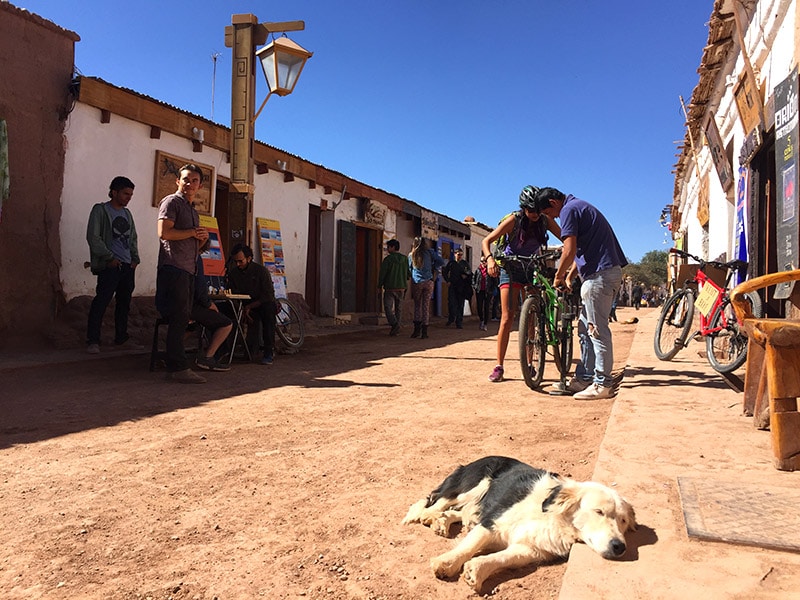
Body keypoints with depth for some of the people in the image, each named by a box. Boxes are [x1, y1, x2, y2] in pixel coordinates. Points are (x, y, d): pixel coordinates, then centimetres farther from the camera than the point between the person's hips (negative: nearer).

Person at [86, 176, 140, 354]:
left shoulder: (127, 213, 18)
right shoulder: (100, 210, -1)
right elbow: (93, 237, -8)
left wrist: (135, 259, 12)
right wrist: (110, 257, -11)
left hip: (128, 266, 7)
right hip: (109, 266, -7)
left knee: (124, 302, 10)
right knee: (101, 301, -11)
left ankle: (121, 336, 21)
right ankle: (92, 340, -6)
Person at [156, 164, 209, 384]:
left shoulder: (194, 211, 26)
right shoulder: (171, 202, -1)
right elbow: (164, 233, -16)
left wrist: (203, 239, 8)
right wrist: (193, 232, -7)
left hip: (188, 271, 9)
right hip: (173, 268, -9)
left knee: (182, 320, 9)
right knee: (178, 319, -10)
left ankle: (175, 367, 14)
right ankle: (179, 368, -7)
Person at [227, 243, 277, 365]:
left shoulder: (261, 271, -11)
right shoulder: (233, 273, 3)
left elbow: (269, 296, -15)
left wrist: (249, 307, -19)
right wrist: (243, 310, -17)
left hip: (263, 305, -4)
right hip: (246, 307, 4)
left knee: (268, 310, -36)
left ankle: (269, 352, -29)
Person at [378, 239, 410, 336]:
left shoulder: (388, 259, -10)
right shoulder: (405, 259, 4)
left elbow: (382, 273, -10)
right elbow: (409, 273, 8)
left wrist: (380, 285, 3)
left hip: (390, 288, -5)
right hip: (401, 288, 5)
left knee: (388, 307, 0)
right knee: (398, 308, 12)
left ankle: (395, 324, -20)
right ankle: (396, 328, 12)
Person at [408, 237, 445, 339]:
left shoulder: (411, 255, 7)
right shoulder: (429, 252, 3)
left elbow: (409, 267, 15)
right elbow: (441, 262, 0)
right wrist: (433, 268, 15)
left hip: (416, 283, 1)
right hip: (428, 282, -1)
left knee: (417, 305, 10)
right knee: (426, 306, 3)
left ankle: (417, 329, 1)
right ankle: (424, 331, 2)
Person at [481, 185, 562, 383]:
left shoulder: (545, 221, -6)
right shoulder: (514, 220, -15)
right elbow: (486, 241, -17)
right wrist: (490, 259, -37)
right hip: (510, 268, -3)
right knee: (507, 318, -11)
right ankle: (499, 366, -7)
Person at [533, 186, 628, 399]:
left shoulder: (569, 210, -8)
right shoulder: (580, 206, 23)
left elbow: (569, 251, -16)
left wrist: (558, 276, -1)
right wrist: (569, 277, 20)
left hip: (599, 275, -10)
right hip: (609, 272, 10)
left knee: (597, 330, -6)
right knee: (586, 329, 13)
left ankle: (603, 384, 0)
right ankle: (583, 378, 19)